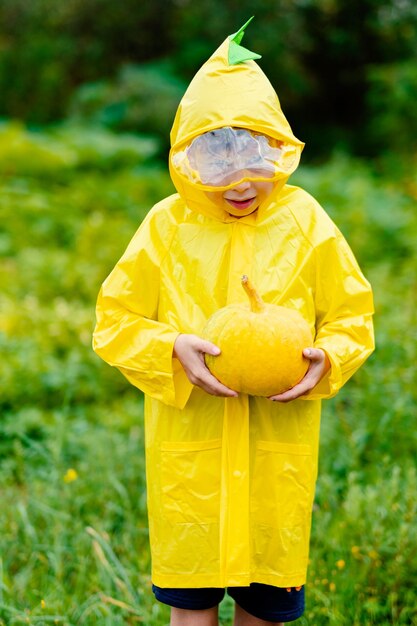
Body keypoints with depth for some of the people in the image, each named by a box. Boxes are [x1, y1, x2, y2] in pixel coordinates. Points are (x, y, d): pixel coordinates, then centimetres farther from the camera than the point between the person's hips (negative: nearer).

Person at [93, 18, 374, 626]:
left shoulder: (305, 222, 1)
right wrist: (172, 348, -17)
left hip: (280, 448, 1)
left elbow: (352, 315, 6)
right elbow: (115, 323, 1)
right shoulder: (166, 226, -2)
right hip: (188, 446, -1)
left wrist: (326, 358, -15)